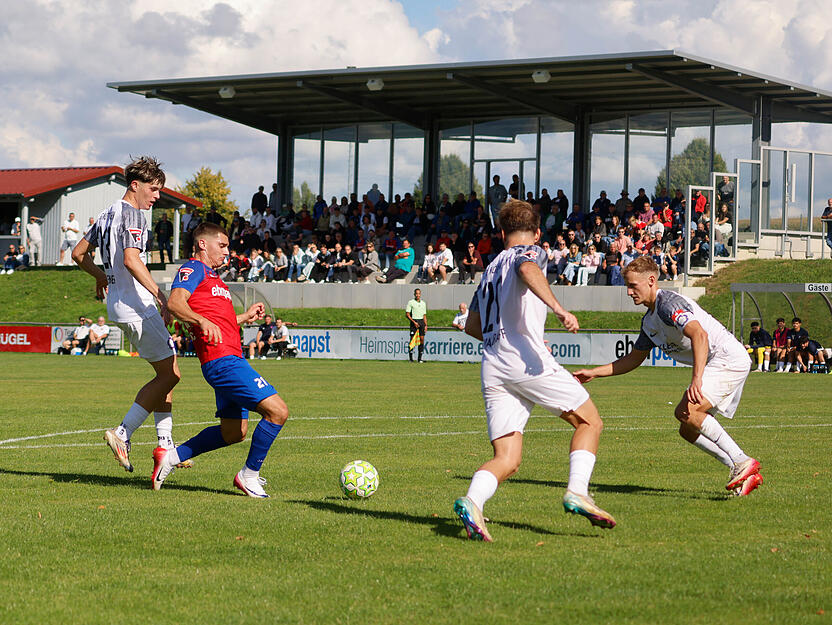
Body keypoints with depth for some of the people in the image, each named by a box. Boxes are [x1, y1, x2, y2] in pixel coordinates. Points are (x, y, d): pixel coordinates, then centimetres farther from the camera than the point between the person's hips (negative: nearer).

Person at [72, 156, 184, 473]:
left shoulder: (108, 214, 17)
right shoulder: (131, 214, -12)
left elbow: (79, 253, 25)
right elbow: (131, 259, -25)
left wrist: (102, 277, 38)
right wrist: (161, 295, -28)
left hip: (119, 303, 10)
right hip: (135, 304, -10)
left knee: (166, 373, 12)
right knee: (169, 374, -7)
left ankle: (165, 444, 11)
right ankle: (122, 434, -10)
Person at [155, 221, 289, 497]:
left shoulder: (213, 277, 27)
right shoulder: (193, 270, -3)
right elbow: (176, 302, -21)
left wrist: (245, 317, 30)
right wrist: (203, 321, -36)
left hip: (232, 359, 11)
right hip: (222, 359, -11)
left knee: (233, 432, 15)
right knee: (277, 411, -15)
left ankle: (172, 456, 21)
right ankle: (249, 476, -4)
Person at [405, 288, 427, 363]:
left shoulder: (423, 303, 14)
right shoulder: (411, 302, -2)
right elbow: (407, 314, -6)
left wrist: (426, 325, 9)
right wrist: (414, 322, -14)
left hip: (421, 321, 4)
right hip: (414, 321, -4)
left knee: (422, 339, -1)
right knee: (412, 339, -6)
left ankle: (420, 358, 3)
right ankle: (410, 358, 0)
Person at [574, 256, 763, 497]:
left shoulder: (669, 303, -15)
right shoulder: (649, 321, 17)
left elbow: (699, 335, -32)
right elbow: (634, 358, 30)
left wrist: (696, 380, -42)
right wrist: (594, 373, 23)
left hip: (729, 358, -11)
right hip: (713, 366, 11)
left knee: (686, 411, -26)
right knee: (688, 430, 6)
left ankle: (742, 462, -23)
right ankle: (746, 475, 6)